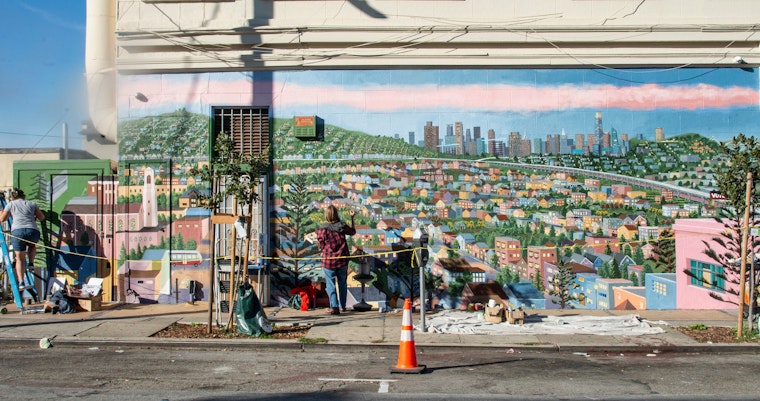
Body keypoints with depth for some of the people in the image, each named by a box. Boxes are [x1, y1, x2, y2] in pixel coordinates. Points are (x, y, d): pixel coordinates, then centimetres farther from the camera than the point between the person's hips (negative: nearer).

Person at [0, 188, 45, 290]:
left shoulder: (10, 204, 17)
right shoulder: (31, 204, 21)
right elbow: (42, 217, 26)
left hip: (17, 231, -1)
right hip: (33, 231, 1)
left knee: (20, 258, 8)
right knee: (32, 245, 37)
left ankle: (21, 282, -3)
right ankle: (31, 263, 16)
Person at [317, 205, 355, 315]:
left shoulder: (322, 229, -14)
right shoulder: (342, 226, -5)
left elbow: (321, 247, -7)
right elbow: (353, 232, 17)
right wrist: (352, 218, 24)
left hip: (328, 261, -3)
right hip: (343, 260, 3)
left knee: (331, 284, 5)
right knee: (342, 283, 18)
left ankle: (334, 307, -2)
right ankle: (342, 306, 30)